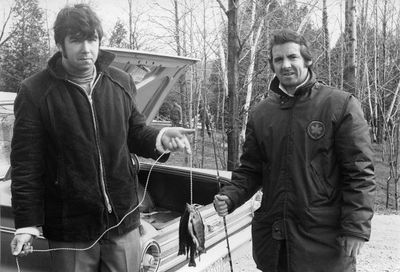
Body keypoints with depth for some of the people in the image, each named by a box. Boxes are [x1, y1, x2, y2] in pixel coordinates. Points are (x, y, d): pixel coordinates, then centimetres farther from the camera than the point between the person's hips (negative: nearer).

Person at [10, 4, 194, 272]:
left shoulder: (122, 82, 4)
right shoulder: (35, 92, -8)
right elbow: (25, 164, -7)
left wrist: (159, 138, -10)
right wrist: (26, 224, -11)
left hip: (124, 222, 3)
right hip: (70, 232, -3)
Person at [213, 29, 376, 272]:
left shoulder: (341, 106, -6)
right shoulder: (261, 113, 7)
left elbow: (360, 172, -8)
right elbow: (250, 170, 12)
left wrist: (356, 228, -14)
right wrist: (230, 197, -6)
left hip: (325, 240, -4)